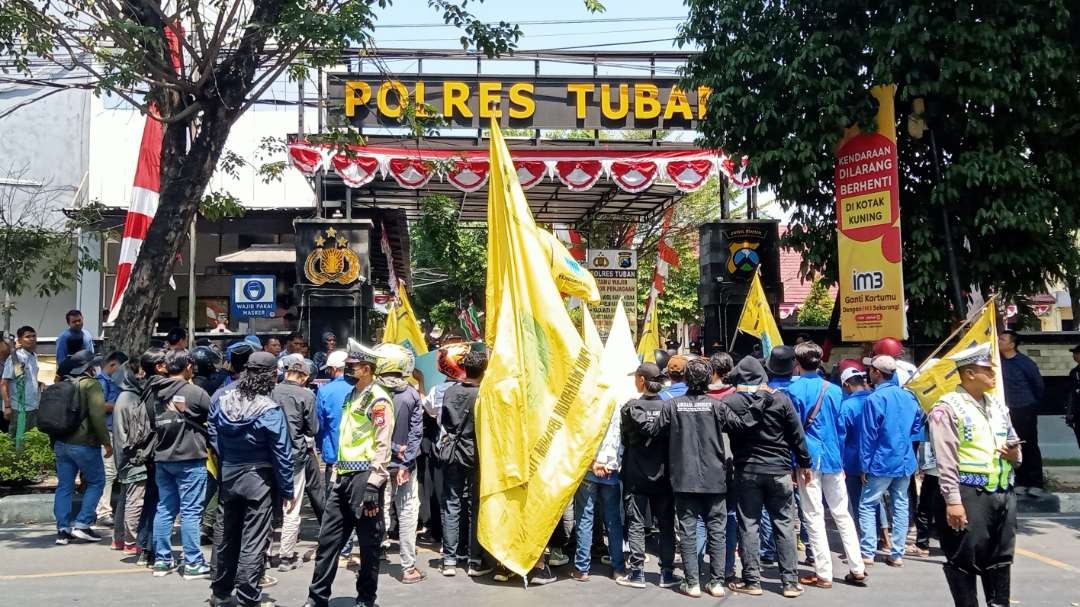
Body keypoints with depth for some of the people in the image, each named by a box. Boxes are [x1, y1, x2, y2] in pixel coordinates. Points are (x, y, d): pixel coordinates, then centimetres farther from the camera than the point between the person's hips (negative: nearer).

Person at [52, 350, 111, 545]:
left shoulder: (63, 385, 11)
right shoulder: (91, 385, -11)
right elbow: (97, 416, -18)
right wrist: (106, 441, -11)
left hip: (61, 443, 7)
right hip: (84, 444, -7)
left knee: (64, 486, 10)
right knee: (96, 483, 7)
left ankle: (62, 530, 9)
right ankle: (81, 525, 1)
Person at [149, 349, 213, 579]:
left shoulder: (156, 392, 5)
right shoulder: (195, 392, -12)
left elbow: (153, 424, 12)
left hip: (162, 458, 6)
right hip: (189, 458, -6)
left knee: (164, 510, 13)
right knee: (191, 512, -2)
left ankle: (162, 560, 18)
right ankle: (193, 563, 1)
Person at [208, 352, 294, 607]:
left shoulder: (221, 399, -1)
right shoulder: (269, 409, -16)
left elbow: (214, 437, 7)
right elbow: (282, 452, -12)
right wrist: (287, 490, -4)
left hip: (228, 477, 6)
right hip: (259, 478, -6)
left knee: (228, 536, 19)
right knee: (254, 541, 1)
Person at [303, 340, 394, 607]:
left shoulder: (378, 400, -10)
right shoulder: (351, 396, 17)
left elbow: (382, 446, -15)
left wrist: (373, 486, -20)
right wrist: (336, 475, 18)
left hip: (364, 477, -8)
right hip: (342, 476, 8)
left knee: (368, 542, 4)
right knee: (328, 539, 9)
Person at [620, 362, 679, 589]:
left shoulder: (631, 407, -10)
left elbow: (625, 438, -1)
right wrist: (668, 465, 11)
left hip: (636, 475, -2)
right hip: (662, 475, 2)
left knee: (636, 523, 6)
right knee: (666, 524, 10)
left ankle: (637, 571, 5)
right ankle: (667, 572, 12)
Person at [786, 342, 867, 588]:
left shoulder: (794, 390, -7)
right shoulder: (834, 390, 6)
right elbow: (841, 427, 10)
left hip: (808, 458, -4)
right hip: (832, 457, 4)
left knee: (814, 516, 1)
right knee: (841, 513, 13)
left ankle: (823, 574, 3)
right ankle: (857, 569, 15)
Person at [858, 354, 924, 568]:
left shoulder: (874, 399, -15)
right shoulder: (909, 396, 4)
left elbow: (868, 435, -13)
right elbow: (917, 425, 14)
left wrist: (865, 466, -8)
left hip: (882, 463, -6)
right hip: (905, 462, 6)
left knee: (867, 505, 4)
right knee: (900, 506, 10)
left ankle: (867, 553, 0)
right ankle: (897, 554, 13)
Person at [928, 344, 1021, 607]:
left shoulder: (998, 406, 15)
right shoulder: (948, 407, -8)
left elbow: (1014, 447, 23)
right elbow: (946, 460, -12)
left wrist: (1015, 455, -1)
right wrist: (953, 501, -17)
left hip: (1004, 494, 7)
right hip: (970, 494, -7)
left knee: (1001, 559, 13)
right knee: (965, 559, 0)